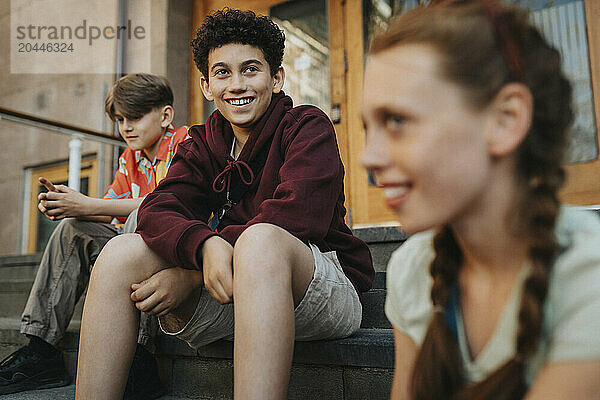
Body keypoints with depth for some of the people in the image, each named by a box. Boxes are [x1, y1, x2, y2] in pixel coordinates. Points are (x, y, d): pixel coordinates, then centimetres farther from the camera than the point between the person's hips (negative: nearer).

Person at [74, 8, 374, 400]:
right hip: (228, 292, 5)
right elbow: (156, 212, -4)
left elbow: (294, 216, -19)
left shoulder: (307, 126, -3)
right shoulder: (202, 144, 12)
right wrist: (204, 246, -29)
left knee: (260, 239, -37)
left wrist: (188, 276, -19)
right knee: (122, 252, -12)